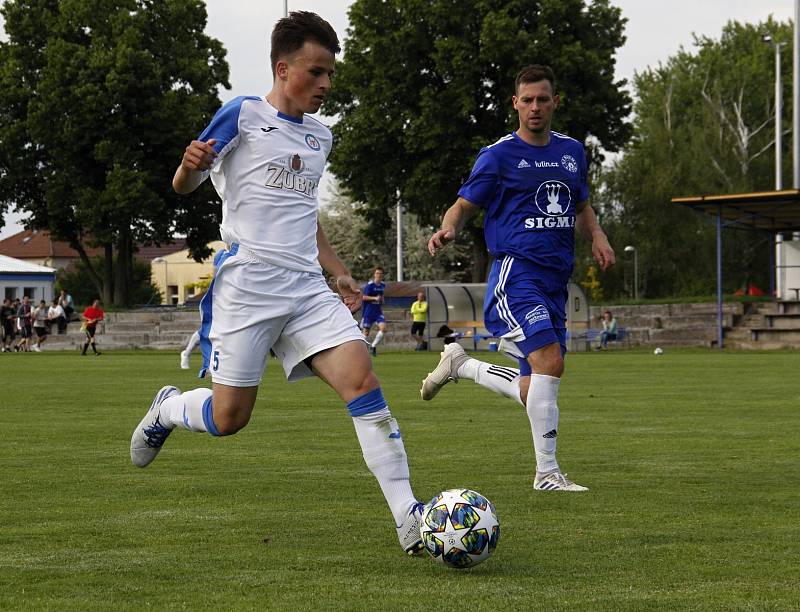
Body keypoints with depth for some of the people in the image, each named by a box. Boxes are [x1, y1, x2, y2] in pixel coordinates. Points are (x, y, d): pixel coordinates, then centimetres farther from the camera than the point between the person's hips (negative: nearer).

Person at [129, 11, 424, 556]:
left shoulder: (319, 136, 18)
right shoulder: (242, 116, -2)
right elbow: (183, 186, 0)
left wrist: (339, 274, 24)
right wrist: (190, 164, -24)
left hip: (307, 288, 5)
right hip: (245, 287, -5)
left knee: (363, 382, -15)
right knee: (229, 419, -4)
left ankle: (410, 520, -18)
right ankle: (167, 409, 33)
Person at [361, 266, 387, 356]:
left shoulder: (383, 285, 8)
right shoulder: (369, 285, -11)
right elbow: (364, 297, -14)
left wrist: (382, 299, 7)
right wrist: (375, 298, -23)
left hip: (378, 311, 5)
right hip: (368, 311, -5)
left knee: (383, 328, -14)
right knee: (366, 331, 1)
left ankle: (373, 346, 1)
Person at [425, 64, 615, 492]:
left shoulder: (572, 151, 14)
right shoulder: (498, 156, -2)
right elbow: (464, 206, 0)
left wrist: (597, 237, 8)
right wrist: (447, 230, -22)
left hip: (555, 280, 6)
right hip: (516, 274, -6)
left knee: (533, 391, 5)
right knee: (550, 361, -24)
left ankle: (460, 365, 30)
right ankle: (547, 472, -17)